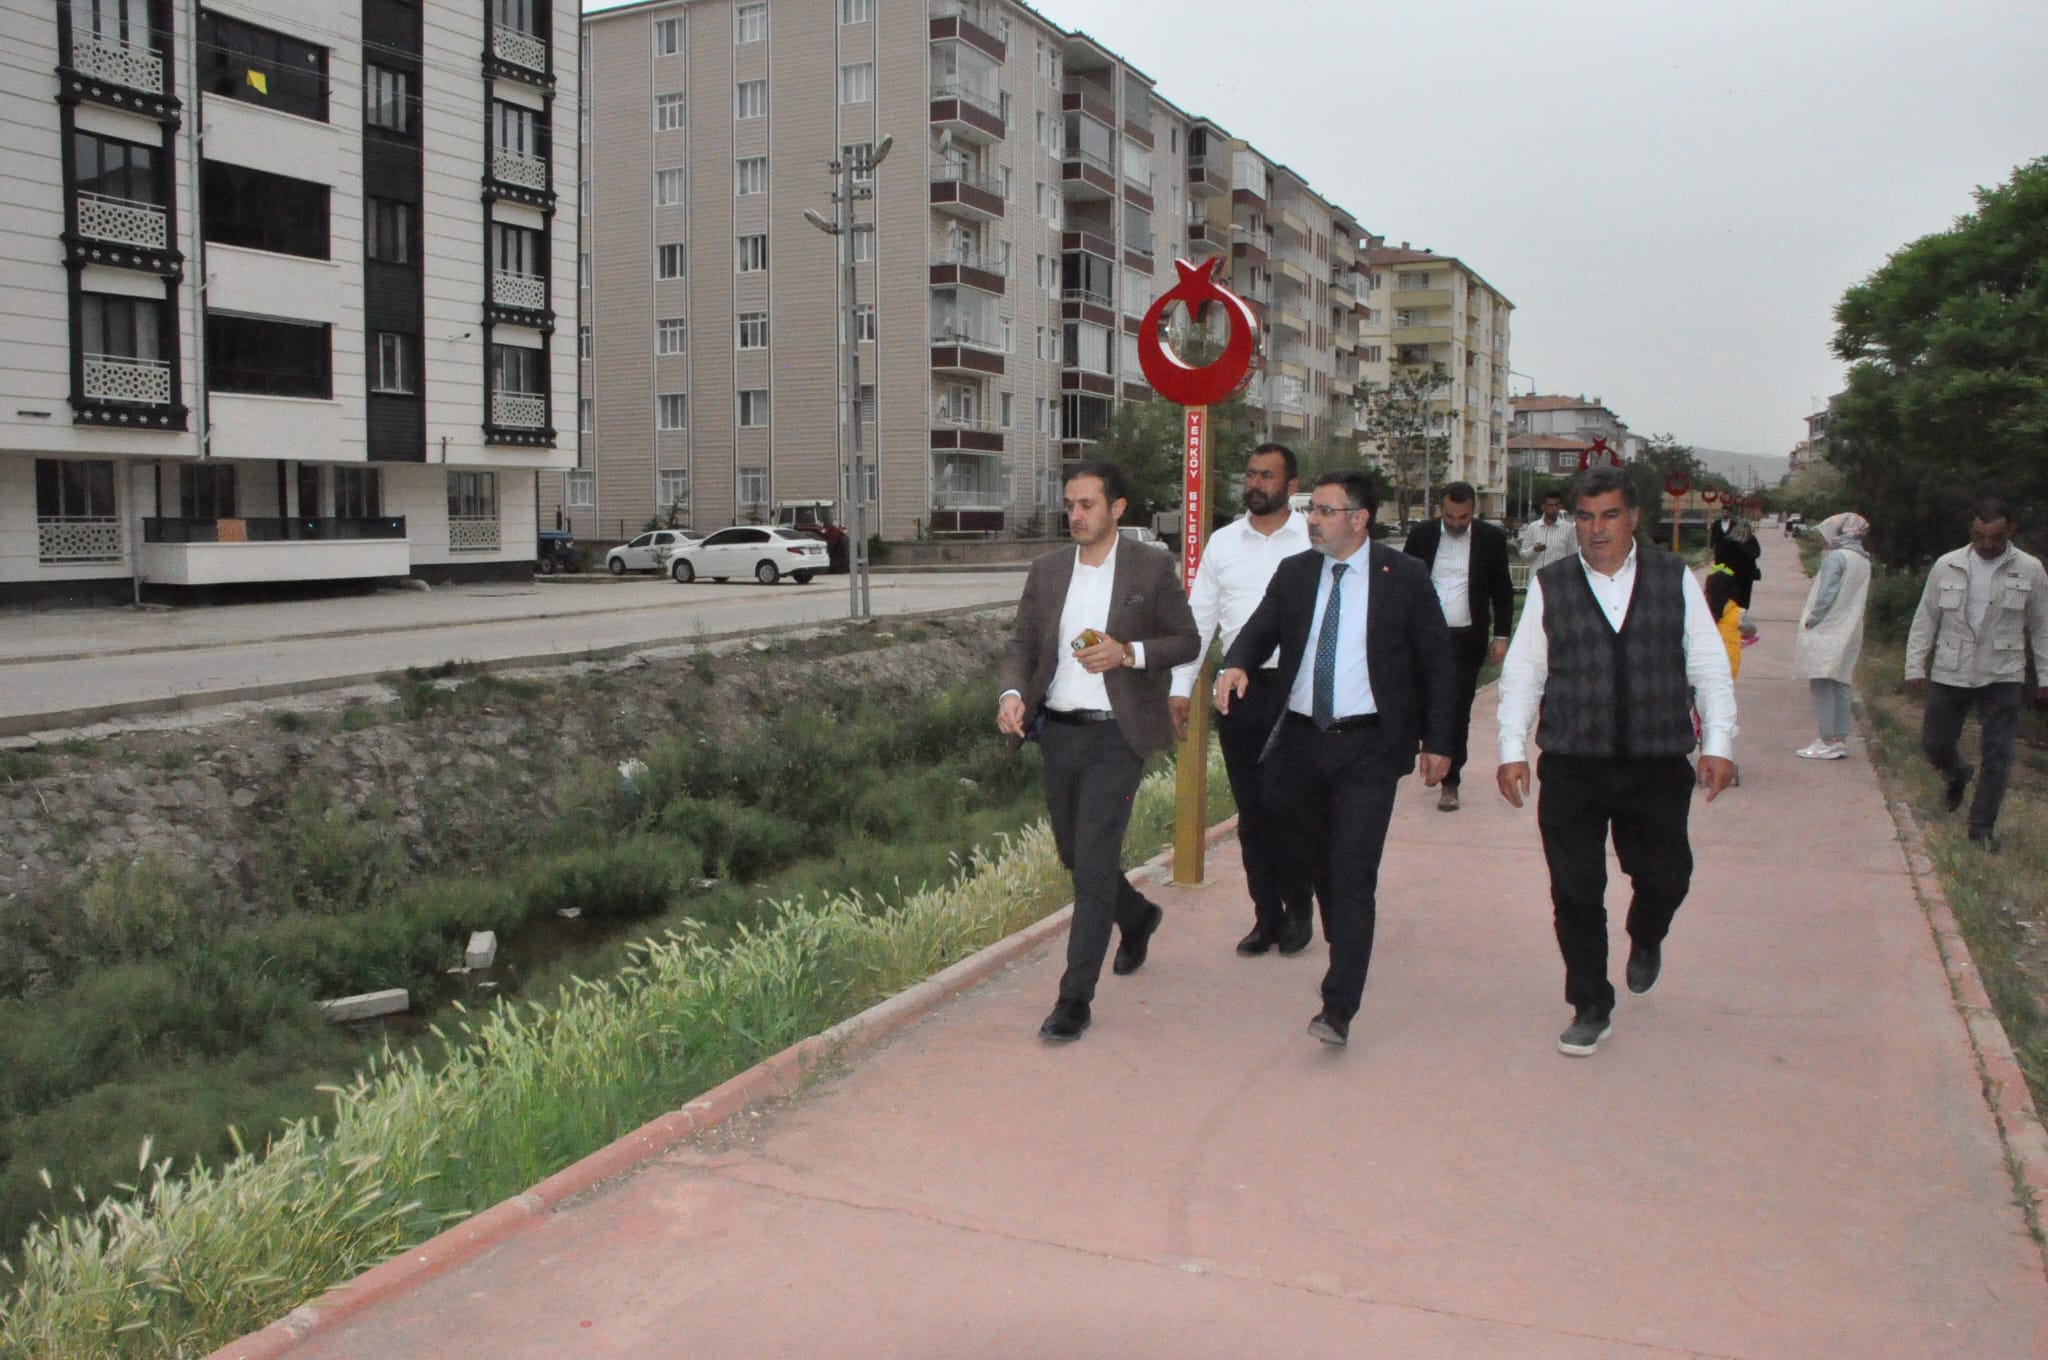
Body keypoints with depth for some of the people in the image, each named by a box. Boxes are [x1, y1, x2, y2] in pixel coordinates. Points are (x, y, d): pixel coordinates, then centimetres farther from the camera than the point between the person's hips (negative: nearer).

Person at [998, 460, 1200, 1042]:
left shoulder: (1152, 568, -3)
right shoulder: (1047, 570, 8)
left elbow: (1186, 641, 0)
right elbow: (1021, 642, 10)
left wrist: (1129, 653, -17)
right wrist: (1012, 693, -10)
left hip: (1116, 736, -5)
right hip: (1058, 732, 5)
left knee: (1094, 861, -9)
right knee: (1075, 855, 17)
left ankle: (1075, 999, -2)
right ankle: (1138, 917, 48)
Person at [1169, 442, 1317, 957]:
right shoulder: (1223, 542, 9)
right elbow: (1198, 617, 11)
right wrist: (1181, 686, 6)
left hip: (1297, 686, -3)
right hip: (1240, 686, 3)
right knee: (1251, 810, 8)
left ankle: (1298, 911, 20)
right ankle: (1267, 916, 19)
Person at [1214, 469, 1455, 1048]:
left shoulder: (1405, 577, -3)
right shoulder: (1293, 573, 7)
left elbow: (1435, 661, 1)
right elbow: (1260, 630, 1)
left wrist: (1437, 742, -1)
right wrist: (1235, 665, -23)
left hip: (1369, 746, -4)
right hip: (1300, 740, 5)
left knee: (1353, 872, -9)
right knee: (1310, 852, 18)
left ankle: (1338, 1008, -7)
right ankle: (1345, 938, 47)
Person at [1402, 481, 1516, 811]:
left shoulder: (1491, 538, -1)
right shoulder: (1422, 536, 1)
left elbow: (1502, 590, 6)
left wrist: (1501, 635, 1)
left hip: (1467, 639, -1)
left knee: (1457, 712, -1)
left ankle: (1450, 781, 8)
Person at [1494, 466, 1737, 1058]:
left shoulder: (1675, 578, 5)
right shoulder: (1549, 586, 4)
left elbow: (1709, 667, 6)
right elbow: (1522, 672, 4)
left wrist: (1718, 743, -2)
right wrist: (1512, 751, -2)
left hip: (1658, 768, 0)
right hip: (1571, 769, 0)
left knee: (1665, 878, 6)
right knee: (1575, 893, 3)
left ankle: (1645, 941, 43)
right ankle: (1590, 1009, 21)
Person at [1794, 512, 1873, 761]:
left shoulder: (1836, 557, -14)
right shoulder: (1863, 560, 12)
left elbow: (1826, 595, -18)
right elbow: (1864, 598, 16)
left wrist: (1812, 620, -7)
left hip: (1828, 631, -9)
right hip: (1849, 632, 9)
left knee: (1822, 685, -5)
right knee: (1840, 686, 12)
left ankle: (1829, 742, -6)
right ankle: (1840, 739, 15)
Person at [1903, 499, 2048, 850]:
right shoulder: (1947, 566, 0)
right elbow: (1925, 619, 5)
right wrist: (1915, 666, 1)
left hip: (2002, 677, -1)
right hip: (1950, 674, 1)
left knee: (1997, 757, -2)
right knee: (1934, 744, 7)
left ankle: (1982, 826, 10)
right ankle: (1957, 775, 42)